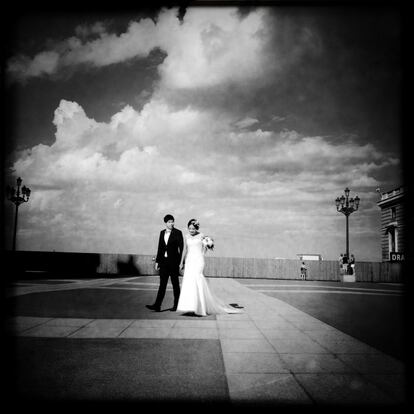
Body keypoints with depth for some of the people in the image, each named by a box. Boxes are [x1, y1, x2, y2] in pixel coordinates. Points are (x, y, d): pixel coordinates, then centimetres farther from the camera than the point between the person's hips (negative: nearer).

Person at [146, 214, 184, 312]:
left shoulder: (178, 233, -5)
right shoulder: (162, 232, 10)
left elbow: (181, 248, -8)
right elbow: (160, 248, 13)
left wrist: (180, 262, -14)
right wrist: (157, 261, 10)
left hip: (174, 262, -4)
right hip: (163, 262, 4)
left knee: (175, 284, 6)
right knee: (162, 284, 1)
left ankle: (176, 305, 16)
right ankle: (157, 305, -3)